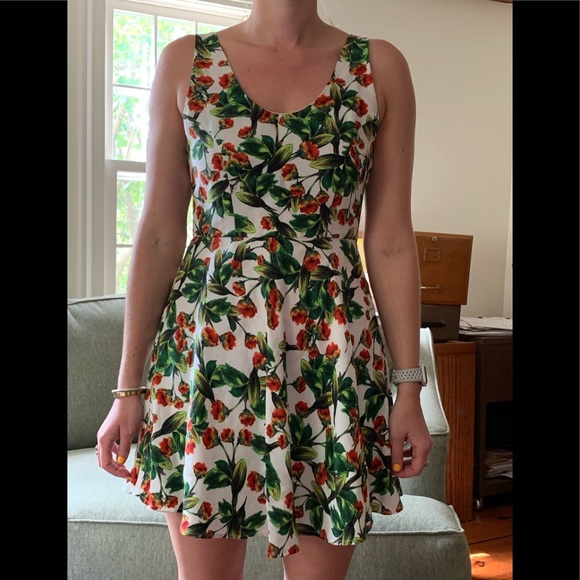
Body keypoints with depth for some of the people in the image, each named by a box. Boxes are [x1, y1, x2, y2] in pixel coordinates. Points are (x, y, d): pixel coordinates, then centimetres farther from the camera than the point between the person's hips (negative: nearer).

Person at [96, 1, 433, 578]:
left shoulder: (379, 68, 4)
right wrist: (129, 387, 0)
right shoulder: (185, 62, 4)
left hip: (333, 354, 0)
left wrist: (408, 386, -1)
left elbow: (391, 241, 2)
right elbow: (159, 234, 2)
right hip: (204, 347, 0)